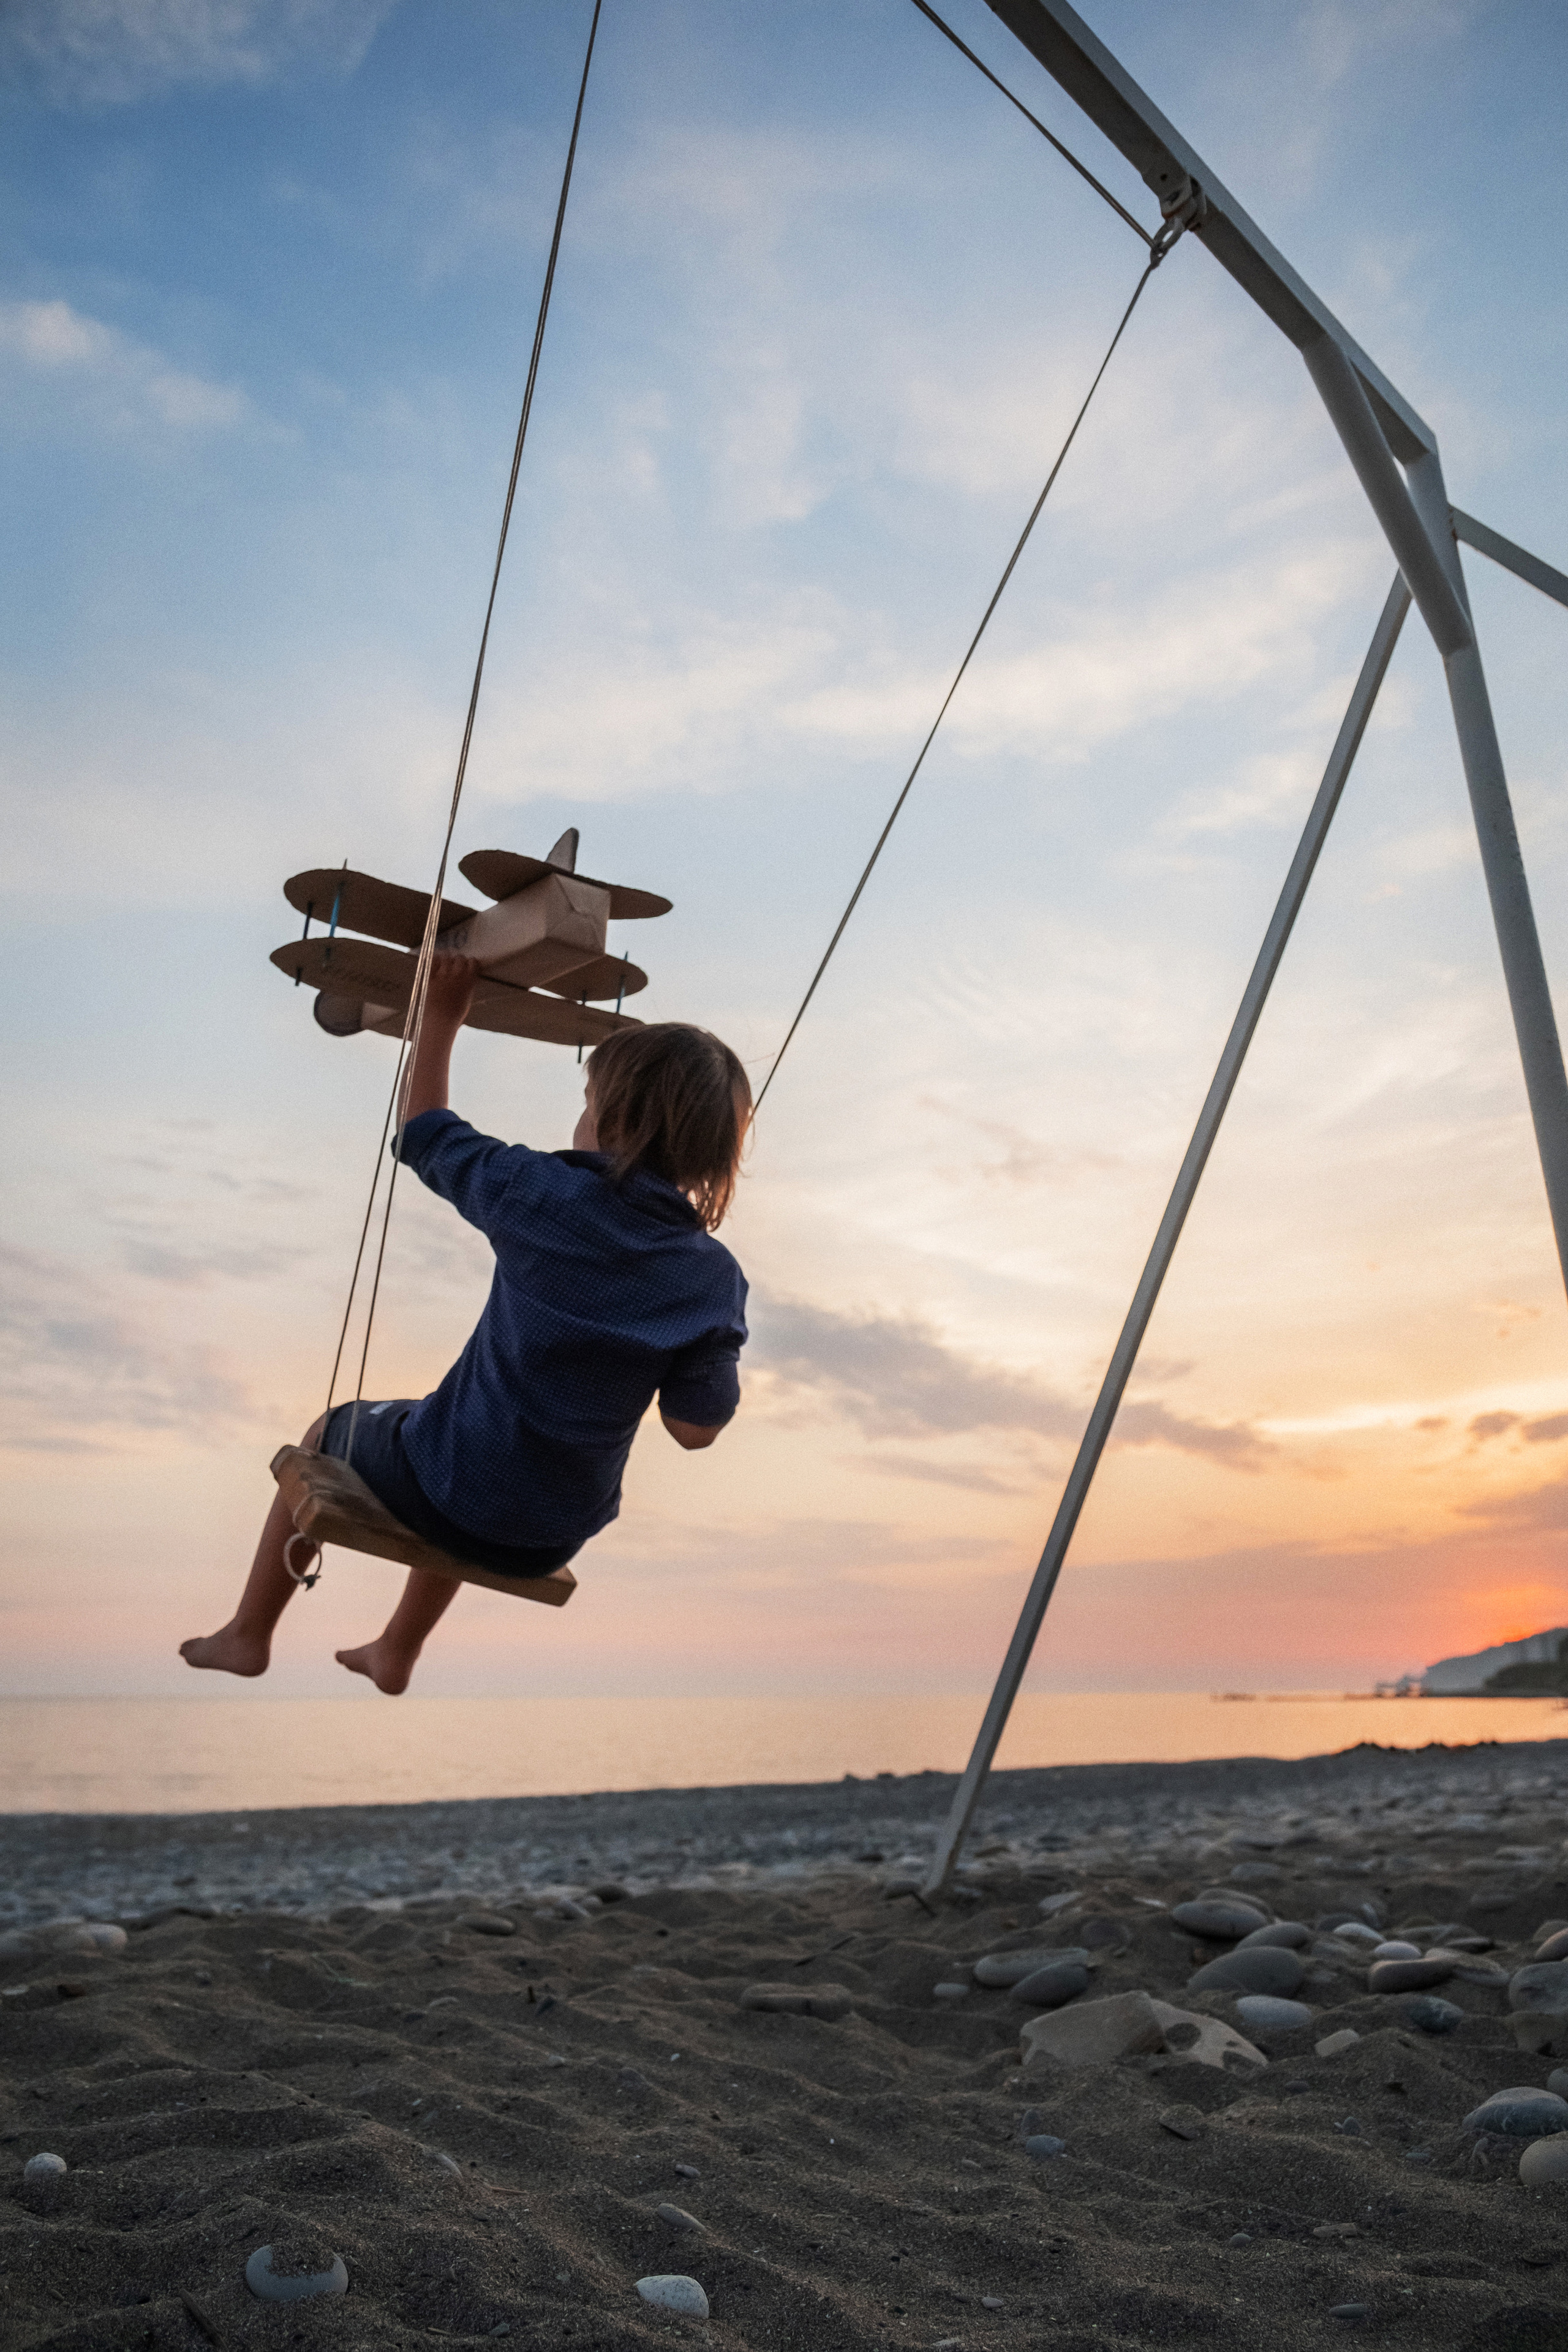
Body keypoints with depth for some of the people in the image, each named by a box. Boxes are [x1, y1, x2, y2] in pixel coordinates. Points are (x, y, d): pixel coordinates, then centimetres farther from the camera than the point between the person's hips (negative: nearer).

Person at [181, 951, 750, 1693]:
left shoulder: (541, 1193, -18)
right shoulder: (715, 1279, -13)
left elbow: (424, 1135, 1)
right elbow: (696, 1429, -5)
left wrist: (442, 1017, 12)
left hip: (446, 1499, -3)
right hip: (554, 1540, 4)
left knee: (329, 1430, 30)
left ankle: (247, 1633, 41)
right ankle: (397, 1651, 52)